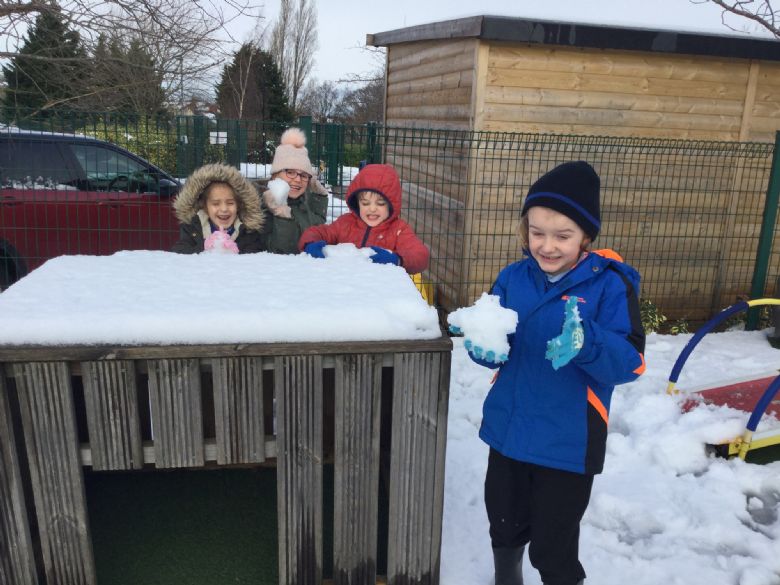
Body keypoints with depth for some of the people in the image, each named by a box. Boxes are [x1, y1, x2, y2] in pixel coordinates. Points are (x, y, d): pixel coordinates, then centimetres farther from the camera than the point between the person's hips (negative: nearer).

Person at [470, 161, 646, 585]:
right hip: (508, 430, 5)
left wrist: (585, 343, -39)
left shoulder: (609, 286, -14)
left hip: (567, 443, -4)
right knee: (504, 528, 25)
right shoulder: (513, 277, -2)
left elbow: (630, 360, -20)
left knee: (553, 551, 8)